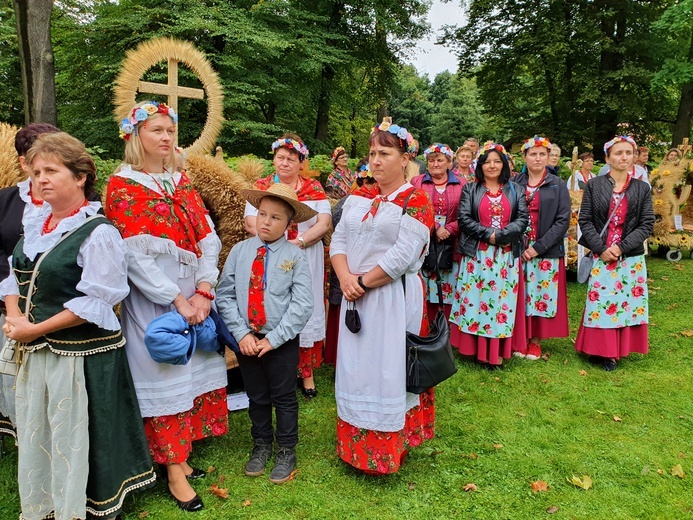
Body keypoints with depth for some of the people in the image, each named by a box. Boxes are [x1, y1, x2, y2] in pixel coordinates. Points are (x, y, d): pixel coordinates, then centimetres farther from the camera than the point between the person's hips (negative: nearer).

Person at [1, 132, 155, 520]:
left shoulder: (98, 233, -15)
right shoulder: (35, 225, 9)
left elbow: (96, 301, -19)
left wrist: (37, 329, -16)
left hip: (82, 356, -8)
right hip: (36, 352, 8)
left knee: (73, 443, 6)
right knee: (34, 437, 20)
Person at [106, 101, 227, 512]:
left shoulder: (182, 181, 11)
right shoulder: (123, 185, -5)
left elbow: (208, 239, 3)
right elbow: (135, 256, -13)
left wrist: (203, 290, -10)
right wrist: (177, 300, -16)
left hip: (195, 294, 6)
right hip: (152, 298, -5)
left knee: (195, 367, 10)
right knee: (164, 373, 1)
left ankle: (179, 453, 26)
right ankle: (173, 470, 14)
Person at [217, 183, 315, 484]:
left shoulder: (295, 256, -10)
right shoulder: (239, 251, -4)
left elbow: (302, 305, -14)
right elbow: (225, 295, -3)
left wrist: (273, 339, -16)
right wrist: (242, 333, -11)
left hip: (282, 342, -2)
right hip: (246, 340, 3)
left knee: (284, 398, 13)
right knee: (256, 397, 19)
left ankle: (286, 452, 33)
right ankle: (261, 445, 41)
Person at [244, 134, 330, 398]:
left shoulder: (314, 187, 7)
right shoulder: (261, 186, 7)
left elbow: (324, 222, -3)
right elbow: (251, 222, -3)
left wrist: (299, 242, -16)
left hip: (307, 261, 0)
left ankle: (307, 372, 16)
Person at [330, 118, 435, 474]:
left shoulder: (415, 201, -7)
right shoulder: (358, 197, 12)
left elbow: (402, 256, -17)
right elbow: (338, 239, 6)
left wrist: (363, 282, -14)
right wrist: (345, 277, -11)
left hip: (394, 298, -6)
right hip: (355, 297, 6)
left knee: (388, 370, 1)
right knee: (355, 369, 13)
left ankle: (388, 453, 20)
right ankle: (355, 447, 31)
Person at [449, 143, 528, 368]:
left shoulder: (515, 190, 11)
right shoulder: (470, 189, 6)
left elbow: (522, 219, 0)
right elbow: (464, 219, -5)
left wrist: (501, 236, -15)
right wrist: (489, 234, -14)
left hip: (506, 256, 1)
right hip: (477, 255, -1)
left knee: (502, 299, 3)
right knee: (476, 299, -1)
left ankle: (498, 351, 10)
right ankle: (477, 349, 8)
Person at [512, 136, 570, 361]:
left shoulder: (558, 186, 2)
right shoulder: (514, 184, 5)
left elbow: (563, 220, -5)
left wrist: (539, 247, -13)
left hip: (547, 252, -1)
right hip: (518, 251, 1)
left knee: (542, 295, 3)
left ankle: (535, 341, 16)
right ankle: (520, 339, 17)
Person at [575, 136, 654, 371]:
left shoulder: (642, 188, 4)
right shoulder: (594, 186, 0)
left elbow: (647, 224, 0)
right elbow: (585, 220, -3)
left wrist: (622, 247, -12)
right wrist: (601, 249, -13)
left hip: (631, 258, 2)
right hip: (601, 257, -1)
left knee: (626, 303, 6)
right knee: (599, 303, 1)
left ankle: (616, 350, 19)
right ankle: (600, 350, 14)